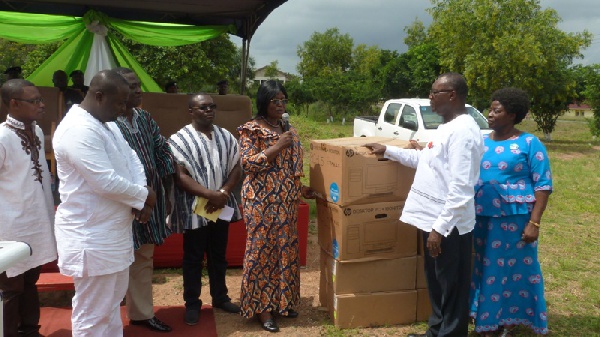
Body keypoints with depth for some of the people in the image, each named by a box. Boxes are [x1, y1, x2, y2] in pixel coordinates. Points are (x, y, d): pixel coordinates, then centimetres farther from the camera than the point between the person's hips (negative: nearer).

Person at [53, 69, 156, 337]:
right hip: (90, 237, -10)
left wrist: (140, 199, -8)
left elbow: (131, 159, 10)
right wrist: (143, 195, -11)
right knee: (93, 315, 3)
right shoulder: (78, 130, -23)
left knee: (111, 302, 23)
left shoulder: (106, 123, 10)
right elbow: (106, 182, -28)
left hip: (111, 231, 10)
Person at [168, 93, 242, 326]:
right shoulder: (179, 139, -8)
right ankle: (192, 303, 22)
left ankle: (220, 297, 32)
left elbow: (236, 167, 5)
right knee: (193, 258, 7)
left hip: (221, 207, 4)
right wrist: (210, 194, -23)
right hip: (194, 209, -4)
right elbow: (180, 176, -15)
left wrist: (223, 193, -11)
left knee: (218, 256, 16)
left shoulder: (225, 136, 7)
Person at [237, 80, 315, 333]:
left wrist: (300, 189, 12)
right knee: (262, 250, -1)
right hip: (262, 200, -7)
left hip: (286, 200, 7)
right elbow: (248, 164, -17)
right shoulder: (252, 129, -8)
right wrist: (278, 146, -18)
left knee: (286, 249, 11)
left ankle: (281, 301, 25)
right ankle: (261, 307, 10)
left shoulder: (288, 129, 13)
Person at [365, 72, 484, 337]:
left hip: (449, 225, -10)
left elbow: (461, 188, -25)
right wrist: (388, 151, 28)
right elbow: (424, 160, 28)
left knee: (451, 289, 5)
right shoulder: (447, 127, 13)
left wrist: (441, 227, -26)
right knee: (436, 283, 22)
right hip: (434, 219, 10)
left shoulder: (462, 131, -20)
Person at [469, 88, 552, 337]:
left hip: (514, 219, -4)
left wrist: (534, 222, -13)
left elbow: (543, 185, -7)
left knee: (514, 270, 5)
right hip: (480, 218, 5)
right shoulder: (480, 142, 8)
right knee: (484, 269, 11)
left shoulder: (529, 143, -5)